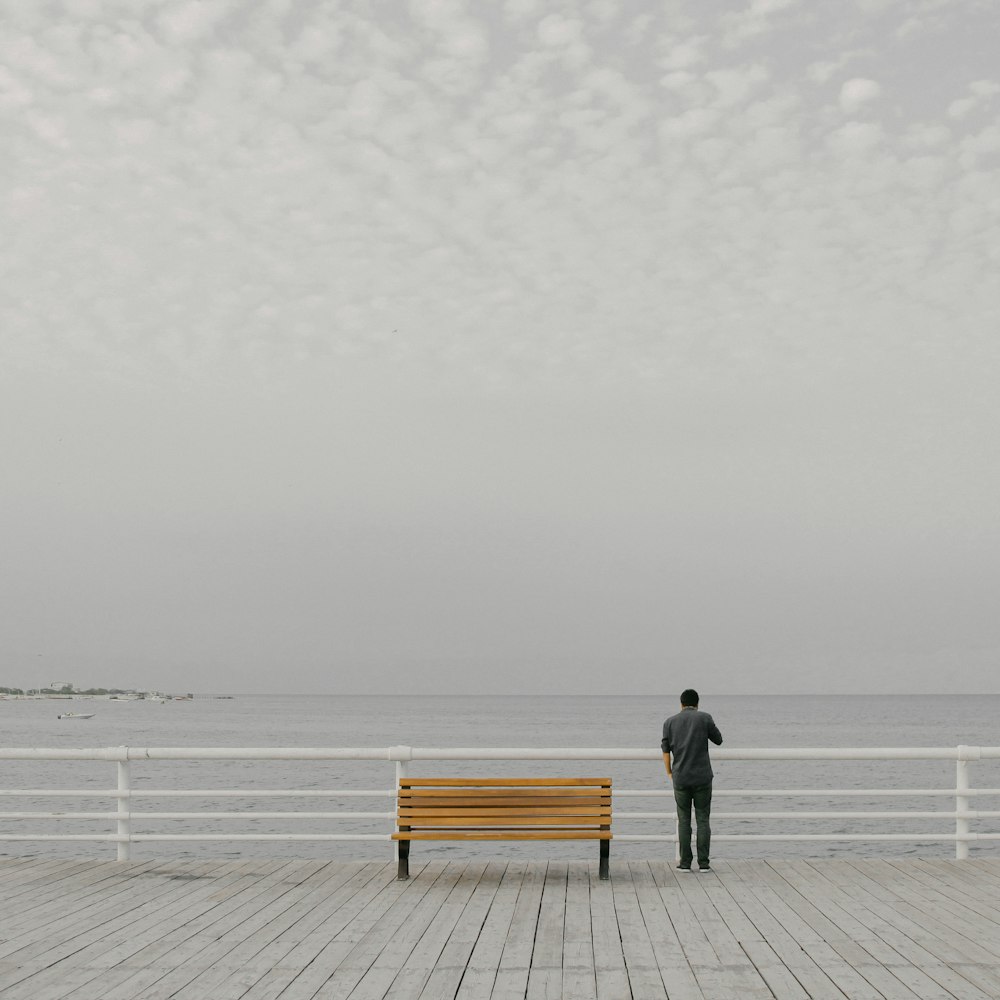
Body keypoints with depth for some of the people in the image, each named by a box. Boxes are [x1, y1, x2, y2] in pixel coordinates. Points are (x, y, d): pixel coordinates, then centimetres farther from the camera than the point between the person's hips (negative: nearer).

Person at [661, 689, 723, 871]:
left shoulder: (670, 722, 3)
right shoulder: (705, 718, -2)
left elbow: (666, 751, 3)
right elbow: (718, 740, 9)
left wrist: (669, 772, 18)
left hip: (680, 778, 1)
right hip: (703, 777, -1)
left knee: (684, 821, 8)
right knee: (703, 820, 5)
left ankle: (685, 862, 6)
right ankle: (703, 863, 3)